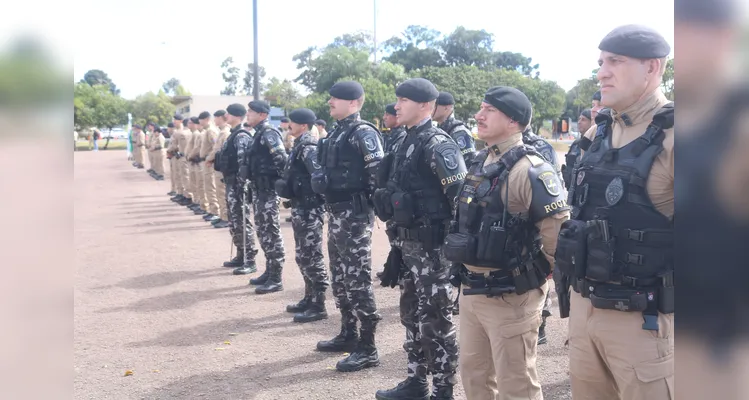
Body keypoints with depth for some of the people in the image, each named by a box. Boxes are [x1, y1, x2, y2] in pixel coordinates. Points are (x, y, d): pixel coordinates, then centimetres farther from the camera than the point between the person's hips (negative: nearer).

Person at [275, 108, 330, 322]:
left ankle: (318, 306, 1)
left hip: (309, 207, -10)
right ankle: (309, 298, 27)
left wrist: (316, 198, -23)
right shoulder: (300, 144, 15)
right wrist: (286, 185, 14)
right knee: (303, 256, 16)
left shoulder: (308, 146, -16)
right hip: (300, 206, 10)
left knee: (312, 256, -5)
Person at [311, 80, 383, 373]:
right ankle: (348, 334, 30)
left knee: (358, 279, -6)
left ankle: (367, 349, 1)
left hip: (354, 215, -10)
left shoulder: (363, 133, -14)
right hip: (336, 213, 10)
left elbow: (379, 173, -20)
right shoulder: (337, 133, 15)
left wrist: (367, 204, -14)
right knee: (340, 277, 16)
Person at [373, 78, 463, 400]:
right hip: (407, 243, 9)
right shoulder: (407, 142, 13)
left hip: (431, 245, -9)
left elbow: (462, 196, -22)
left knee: (435, 319, 0)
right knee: (412, 315, 16)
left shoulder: (437, 145, -16)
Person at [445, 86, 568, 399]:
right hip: (470, 291, 9)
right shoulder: (479, 163, 9)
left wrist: (537, 272, -8)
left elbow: (560, 230, -21)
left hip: (510, 296, -8)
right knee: (473, 374, 21)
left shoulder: (529, 170, -18)